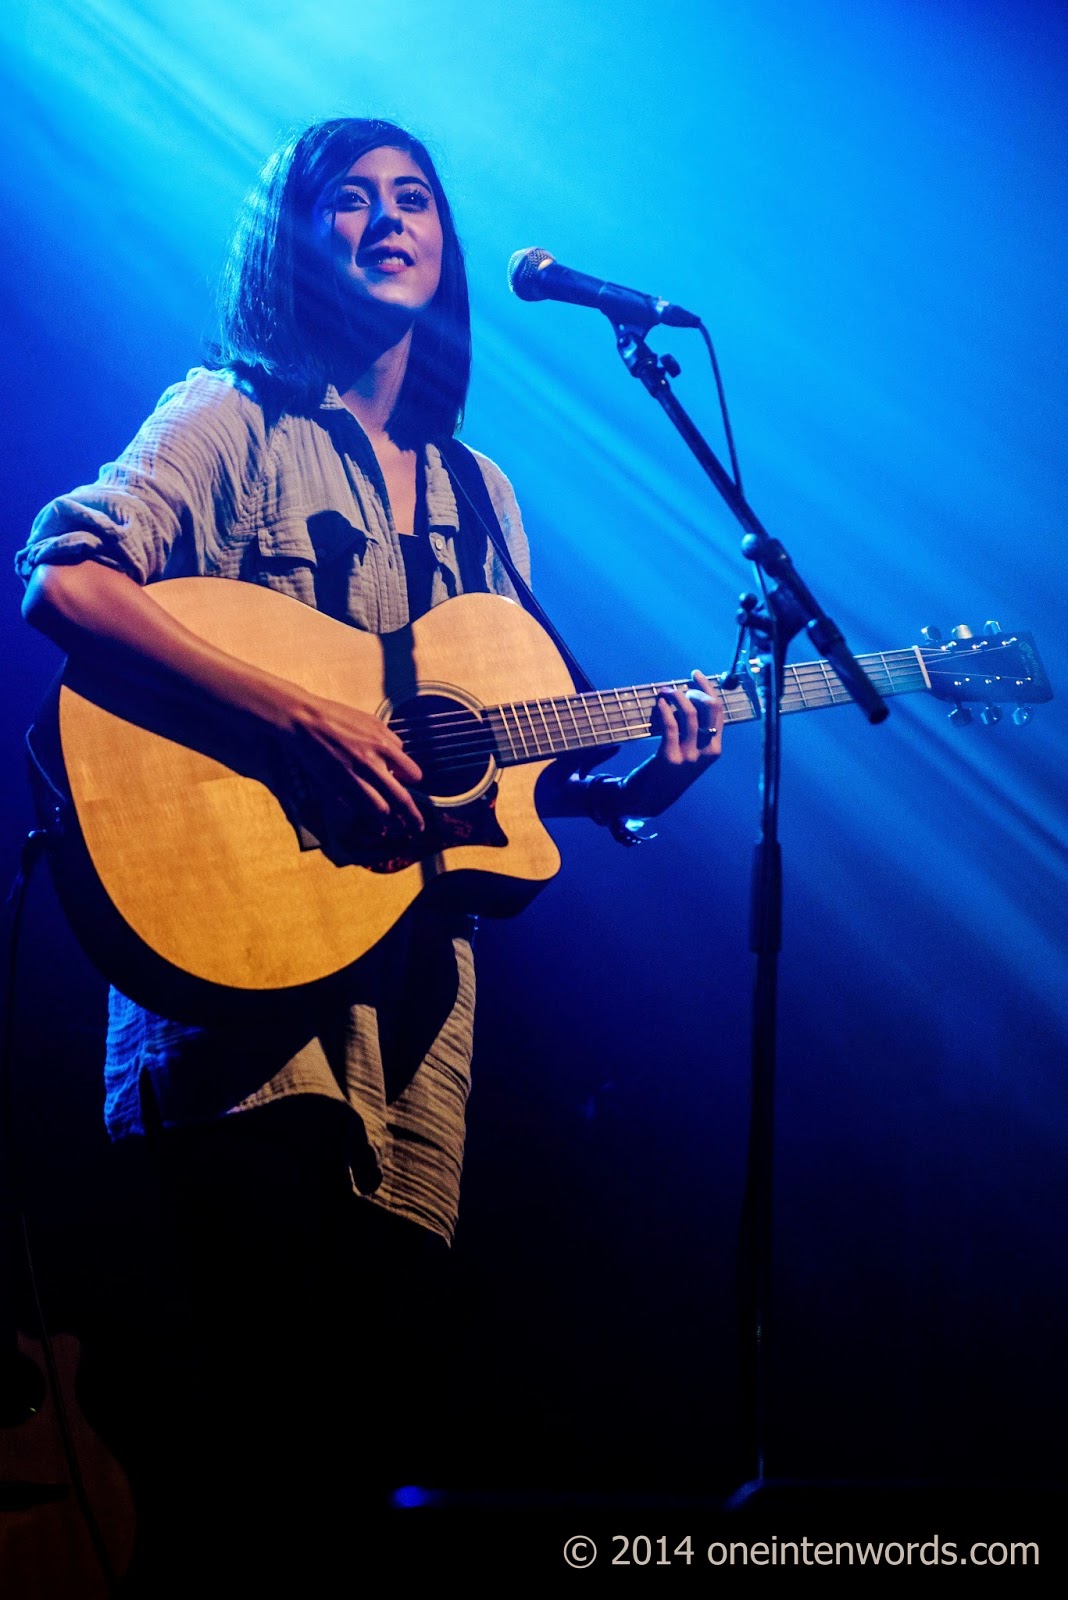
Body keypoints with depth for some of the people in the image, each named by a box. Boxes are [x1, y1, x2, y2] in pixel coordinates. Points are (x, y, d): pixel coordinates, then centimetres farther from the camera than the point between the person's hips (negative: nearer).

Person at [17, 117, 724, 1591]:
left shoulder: (480, 496, 20)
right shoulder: (235, 421, 2)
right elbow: (64, 582, -15)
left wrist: (625, 788, 2)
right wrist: (300, 719, -22)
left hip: (414, 959, 6)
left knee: (391, 1345, 2)